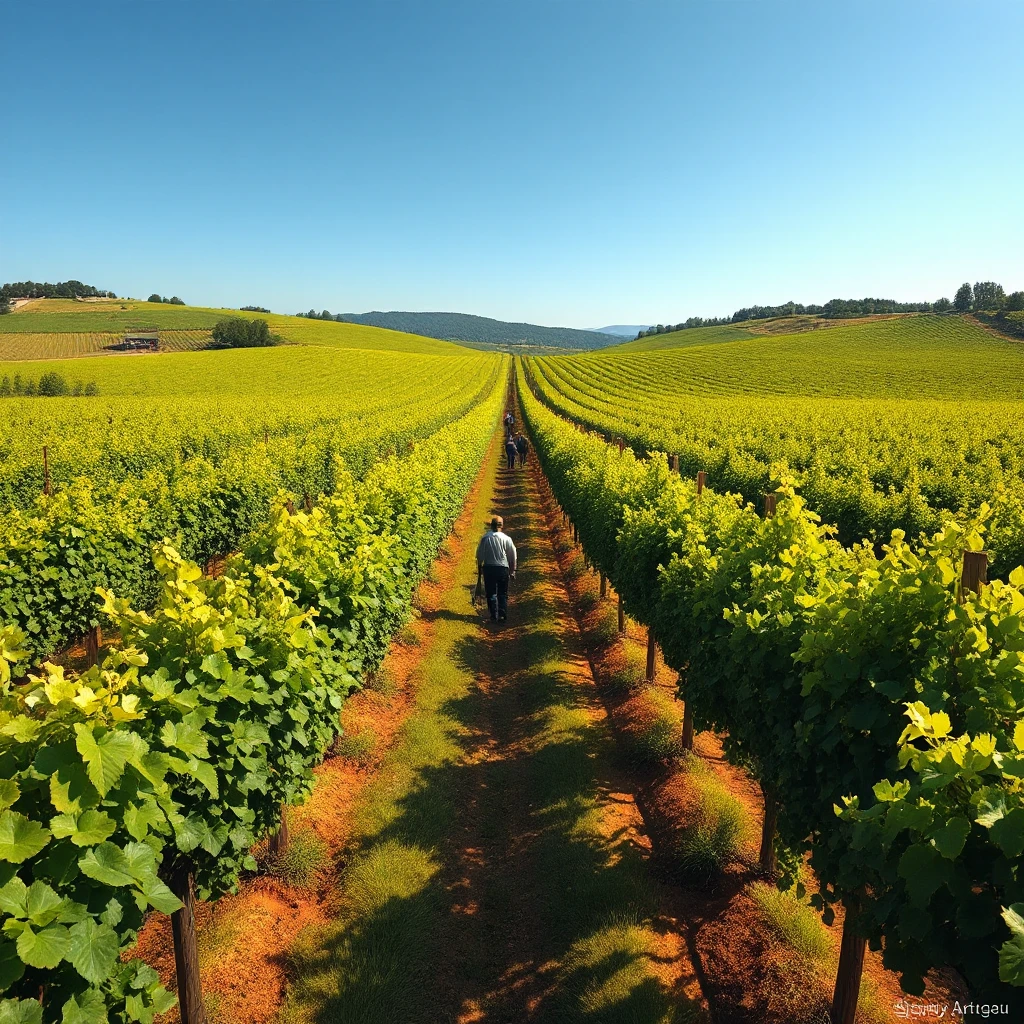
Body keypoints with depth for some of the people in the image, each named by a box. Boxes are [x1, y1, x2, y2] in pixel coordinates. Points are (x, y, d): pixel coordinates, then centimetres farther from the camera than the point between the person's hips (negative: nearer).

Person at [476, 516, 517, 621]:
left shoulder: (485, 538, -5)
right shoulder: (506, 539, -5)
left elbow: (479, 555, 1)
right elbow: (512, 557, 0)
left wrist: (479, 567, 15)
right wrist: (513, 571, 10)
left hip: (488, 568, 0)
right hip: (503, 568, 0)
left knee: (491, 593, 9)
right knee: (503, 593, 11)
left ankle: (494, 616, 9)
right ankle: (503, 615, 5)